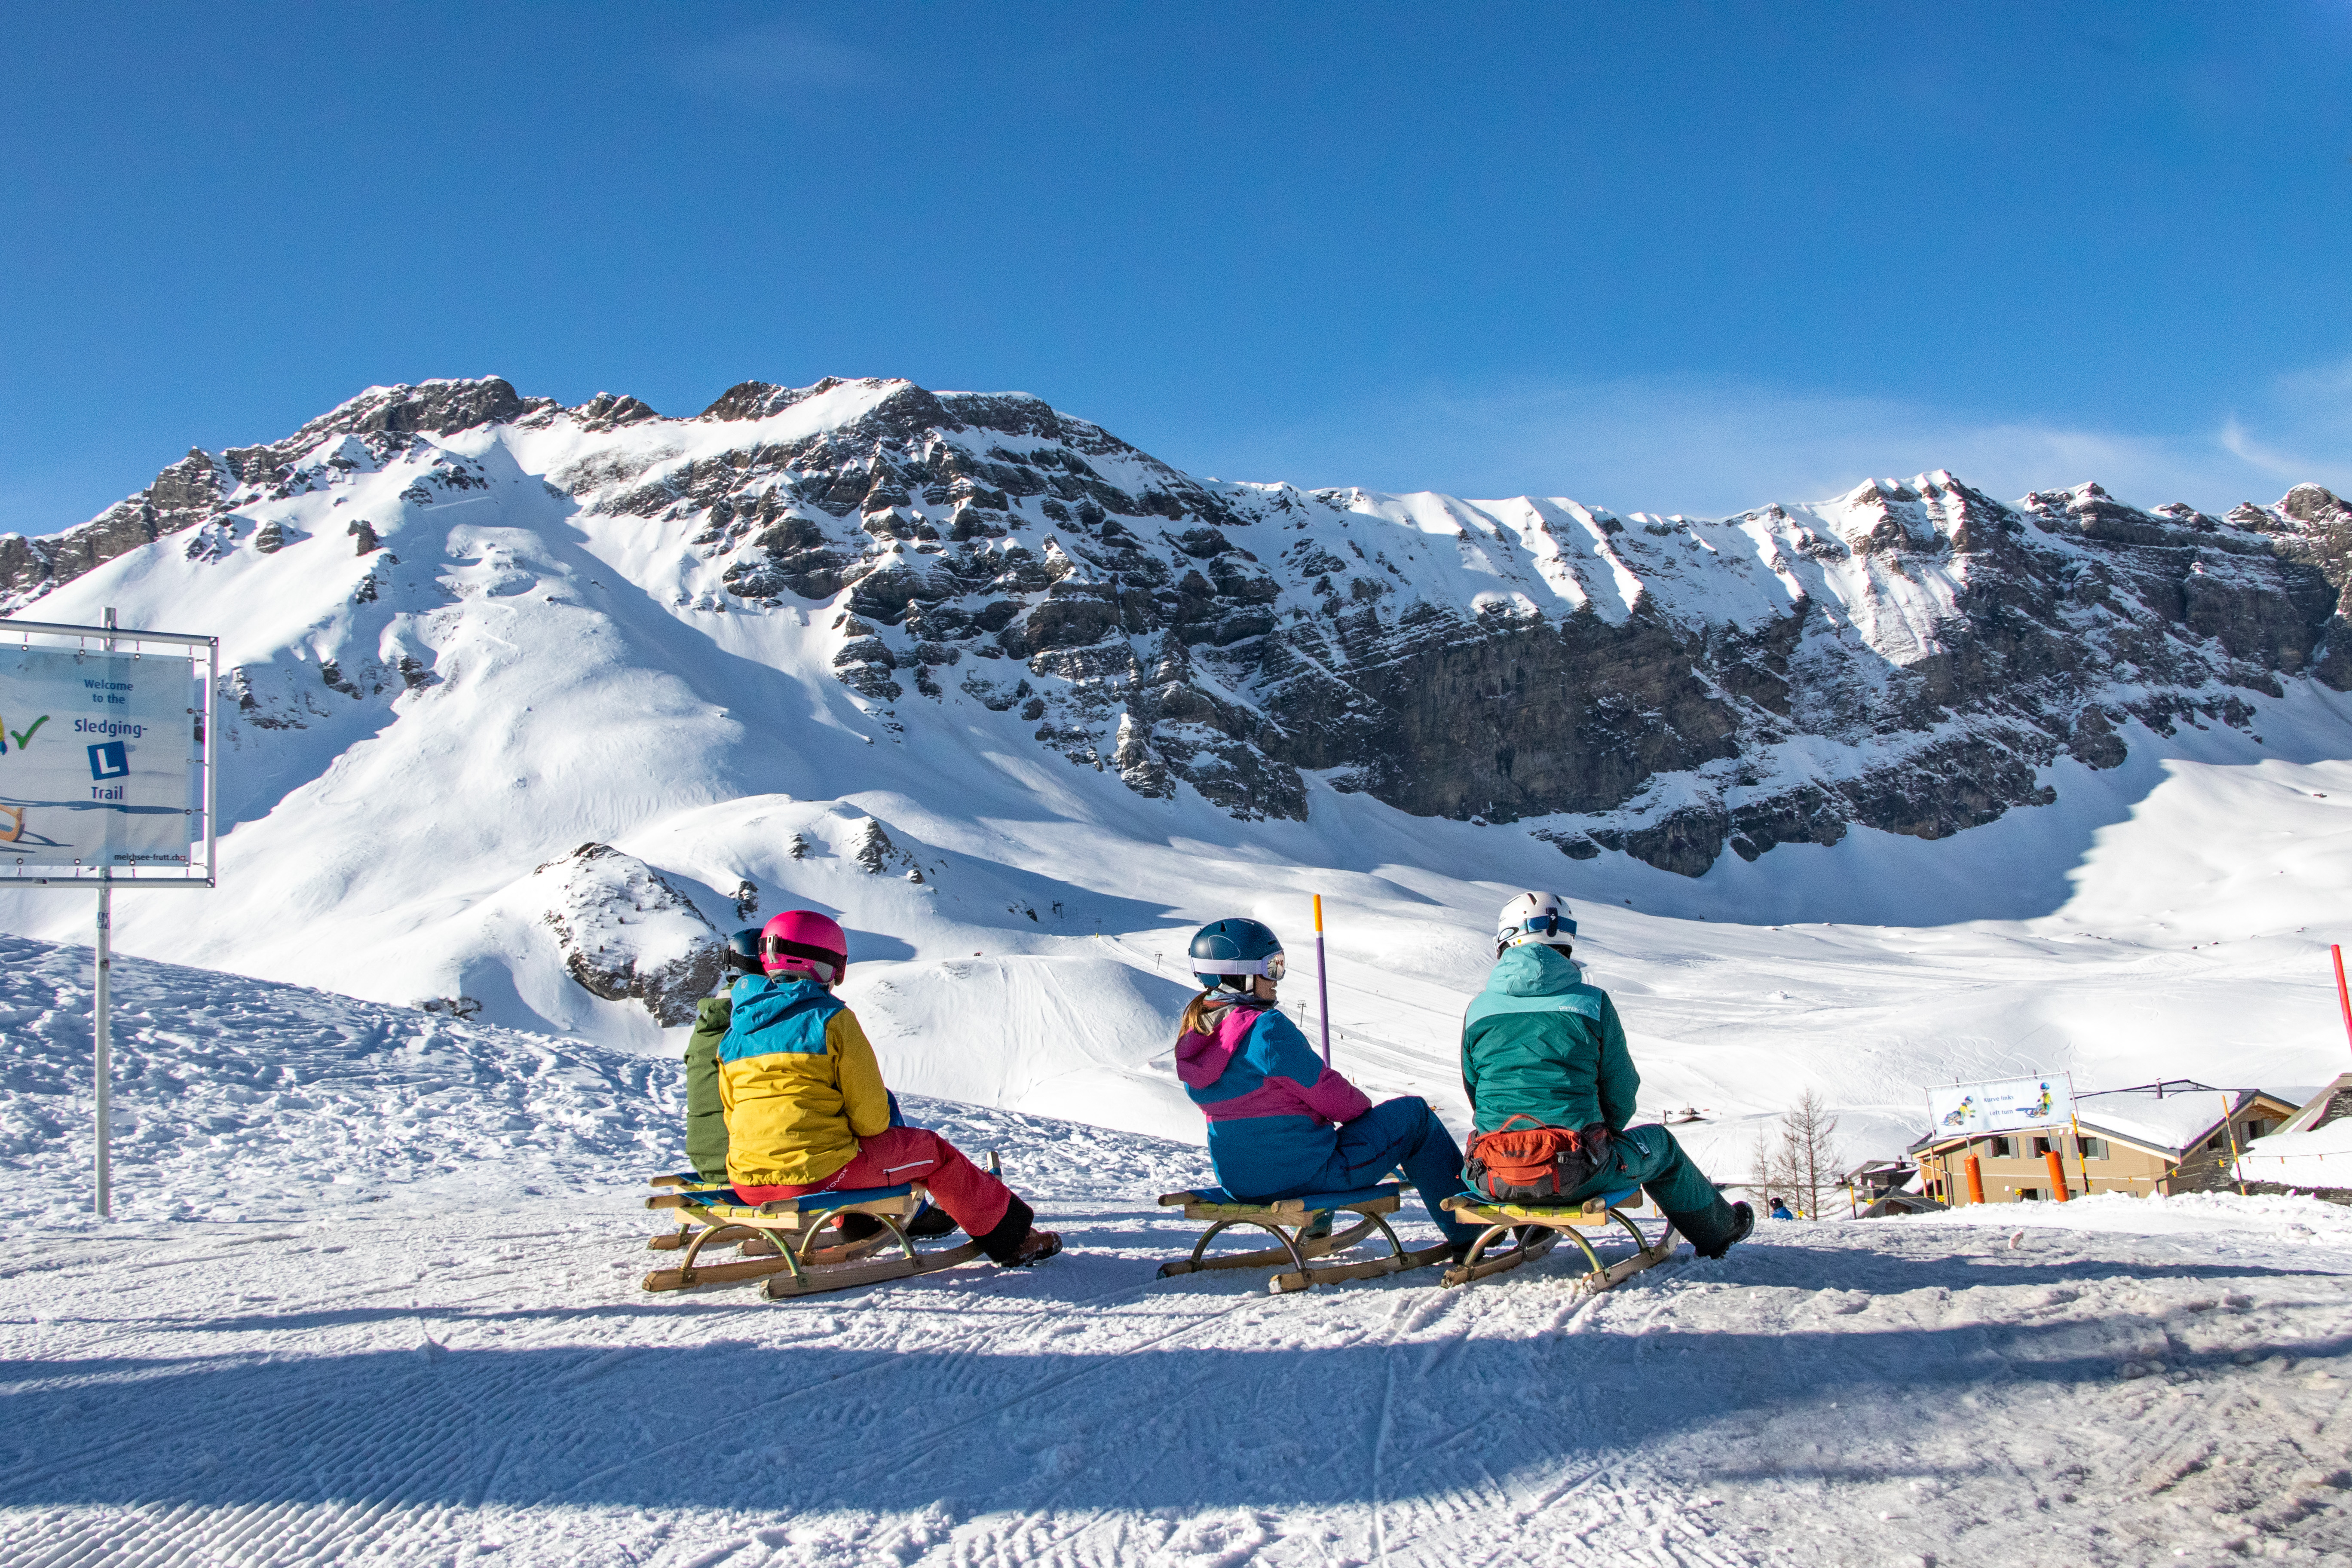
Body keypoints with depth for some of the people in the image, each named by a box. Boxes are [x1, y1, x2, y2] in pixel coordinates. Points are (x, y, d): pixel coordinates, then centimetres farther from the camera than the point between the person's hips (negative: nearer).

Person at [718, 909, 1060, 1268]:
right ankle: (1013, 1236, 21)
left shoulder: (734, 1032, 10)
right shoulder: (831, 1019, -8)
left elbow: (732, 1112, 16)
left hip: (747, 1185, 7)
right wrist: (872, 1135, 17)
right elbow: (869, 1113, -5)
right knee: (930, 1150, 14)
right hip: (819, 1177, -6)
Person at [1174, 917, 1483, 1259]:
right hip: (1304, 1175, -8)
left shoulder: (1193, 1033, 2)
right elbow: (1328, 1094, -16)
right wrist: (1365, 1107, 7)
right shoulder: (1267, 1029, -24)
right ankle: (1467, 1231, 20)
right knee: (1413, 1114, 9)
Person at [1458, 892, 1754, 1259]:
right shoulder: (1591, 1003, -4)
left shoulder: (1477, 1009, 2)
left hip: (1492, 1177, 2)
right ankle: (1717, 1230, 49)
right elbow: (1621, 1095, 4)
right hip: (1574, 1174, -2)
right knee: (1659, 1144, 27)